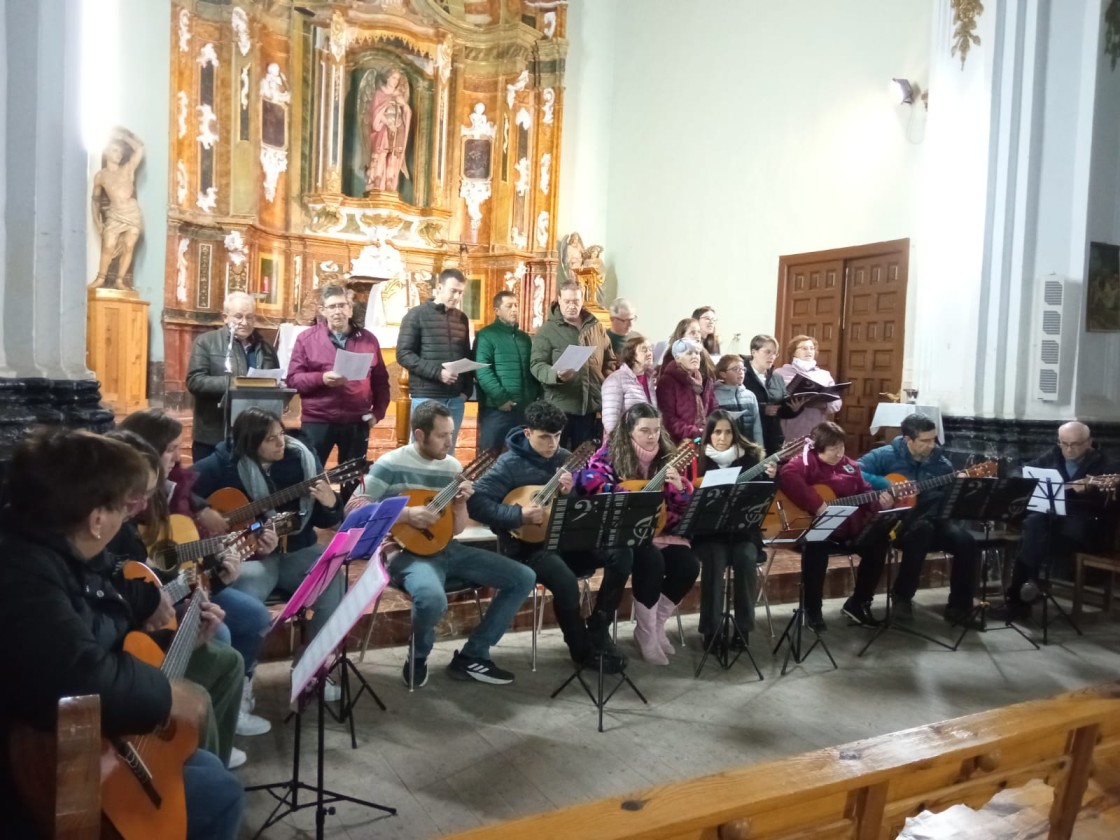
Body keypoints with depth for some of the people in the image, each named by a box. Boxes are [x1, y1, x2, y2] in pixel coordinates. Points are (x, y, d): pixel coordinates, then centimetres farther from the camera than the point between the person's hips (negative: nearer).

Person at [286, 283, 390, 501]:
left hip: (357, 423, 2)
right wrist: (321, 378, -18)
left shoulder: (368, 339, 7)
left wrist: (378, 412, 1)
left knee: (354, 481, 12)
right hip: (317, 422, -2)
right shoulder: (306, 338, 0)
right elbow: (293, 379, -3)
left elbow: (381, 381, 11)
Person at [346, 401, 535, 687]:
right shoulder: (391, 464, -7)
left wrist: (460, 505, -9)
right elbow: (353, 506, -13)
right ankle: (418, 658, -4)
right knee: (433, 598, -41)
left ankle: (471, 656, 3)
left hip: (446, 549, 7)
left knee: (524, 578, -1)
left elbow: (456, 530, 13)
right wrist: (406, 514, -21)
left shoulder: (453, 467, 9)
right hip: (407, 551, -7)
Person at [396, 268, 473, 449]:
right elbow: (404, 354, -8)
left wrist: (467, 389, 5)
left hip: (456, 397, 5)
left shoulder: (461, 318, 14)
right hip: (426, 396, -5)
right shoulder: (417, 315, -1)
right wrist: (437, 372, -17)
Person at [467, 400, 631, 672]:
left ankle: (598, 631, 0)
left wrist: (570, 494, -13)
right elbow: (474, 502, -20)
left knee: (621, 554, -14)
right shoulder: (510, 464, -11)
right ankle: (583, 649, -5)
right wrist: (519, 514, -27)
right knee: (566, 582, -33)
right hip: (527, 545, -6)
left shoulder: (565, 459, 6)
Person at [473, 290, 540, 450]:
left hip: (524, 408, 6)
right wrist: (500, 398, -19)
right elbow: (482, 371, -15)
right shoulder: (486, 336, -4)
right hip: (496, 408, -6)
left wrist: (537, 395, 8)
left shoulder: (524, 337, 18)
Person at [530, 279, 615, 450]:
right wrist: (556, 375, -28)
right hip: (560, 407, -4)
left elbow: (609, 361, 19)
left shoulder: (596, 327, 11)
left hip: (592, 406, 4)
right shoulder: (547, 330, -3)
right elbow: (536, 364, -9)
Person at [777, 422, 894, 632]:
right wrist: (816, 505, -31)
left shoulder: (849, 465, 15)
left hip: (847, 525, 7)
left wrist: (879, 501, -5)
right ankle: (812, 610, -16)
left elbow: (864, 492, 19)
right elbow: (787, 476, -29)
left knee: (878, 541, -11)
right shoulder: (806, 461, -7)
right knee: (816, 546, -37)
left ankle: (858, 603, 5)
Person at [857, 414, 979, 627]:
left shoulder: (941, 463, 7)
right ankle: (902, 597, -21)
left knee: (965, 542, -22)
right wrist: (888, 486, -24)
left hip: (932, 521, 4)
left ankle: (959, 603, -3)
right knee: (922, 528, -37)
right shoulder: (887, 455, -5)